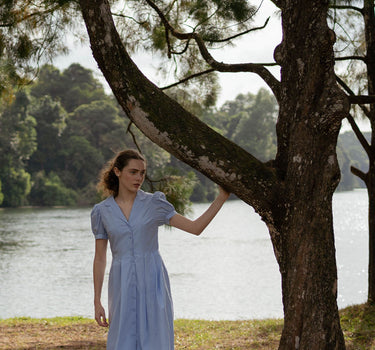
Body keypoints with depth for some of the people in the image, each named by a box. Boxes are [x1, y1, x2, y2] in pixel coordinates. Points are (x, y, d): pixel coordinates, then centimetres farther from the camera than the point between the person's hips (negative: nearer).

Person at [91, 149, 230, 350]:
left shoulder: (154, 203, 2)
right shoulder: (102, 211, 3)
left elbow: (195, 228, 0)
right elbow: (100, 259, 6)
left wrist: (221, 198, -6)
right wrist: (97, 301, 4)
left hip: (152, 284, 0)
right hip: (123, 286, 0)